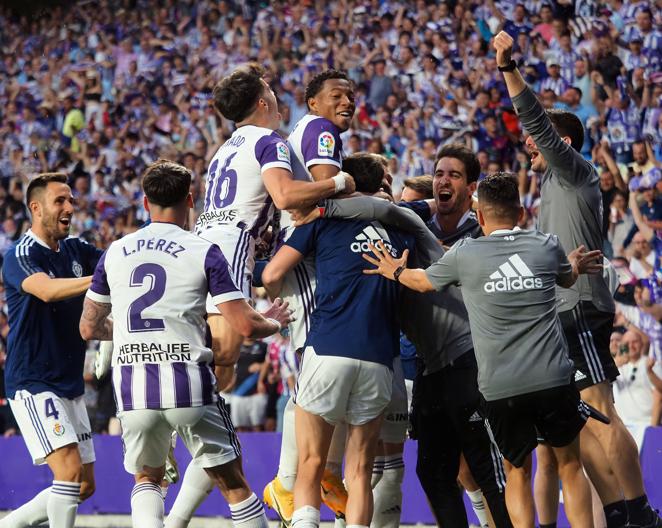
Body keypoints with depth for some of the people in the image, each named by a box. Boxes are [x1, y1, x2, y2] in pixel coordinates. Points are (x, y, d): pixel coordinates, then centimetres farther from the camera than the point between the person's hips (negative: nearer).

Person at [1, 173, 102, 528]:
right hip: (33, 384, -8)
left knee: (84, 486, 11)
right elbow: (47, 290, -32)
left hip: (70, 385, 8)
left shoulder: (76, 250, 10)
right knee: (70, 472, -20)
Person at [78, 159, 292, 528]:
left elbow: (90, 328, 19)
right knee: (234, 484, 9)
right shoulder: (204, 252, 0)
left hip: (132, 387, 3)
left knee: (147, 478, 23)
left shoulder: (114, 253, 10)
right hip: (189, 384, -3)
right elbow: (246, 325, -6)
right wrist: (275, 322, 17)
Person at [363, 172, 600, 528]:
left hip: (499, 388, 0)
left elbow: (423, 282, 20)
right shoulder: (547, 246, 5)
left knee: (517, 472, 15)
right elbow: (569, 278, 29)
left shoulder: (464, 255, 0)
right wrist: (576, 263, 54)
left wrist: (395, 271, 43)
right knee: (570, 464, 15)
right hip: (553, 379, 1)